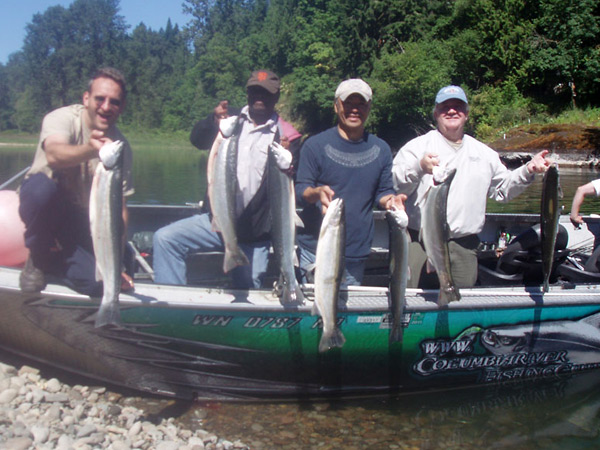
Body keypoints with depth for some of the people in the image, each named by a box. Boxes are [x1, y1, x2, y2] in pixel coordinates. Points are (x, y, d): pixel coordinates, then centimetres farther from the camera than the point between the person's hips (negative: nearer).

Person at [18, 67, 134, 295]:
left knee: (96, 284, -19)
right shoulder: (62, 118, -17)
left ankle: (52, 260, 14)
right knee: (42, 186, -38)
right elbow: (54, 154, -41)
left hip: (80, 218, 2)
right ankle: (38, 256, -8)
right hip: (43, 204, -2)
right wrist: (90, 150, -63)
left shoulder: (120, 145, -7)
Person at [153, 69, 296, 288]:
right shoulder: (232, 123, 10)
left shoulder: (283, 134, 2)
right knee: (165, 238, -14)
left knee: (247, 294, -1)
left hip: (254, 233, -2)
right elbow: (197, 139, -6)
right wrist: (213, 121, -27)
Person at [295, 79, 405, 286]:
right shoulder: (315, 145, -3)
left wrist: (391, 200, -11)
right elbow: (300, 190, -5)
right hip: (316, 249, -3)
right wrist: (317, 192, -27)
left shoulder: (381, 149, 8)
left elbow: (383, 192, 12)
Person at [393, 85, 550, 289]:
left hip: (464, 247, 4)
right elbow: (395, 184, -10)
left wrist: (528, 170, 11)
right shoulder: (417, 146, 4)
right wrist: (418, 168, -28)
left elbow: (503, 188, 26)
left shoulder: (483, 153, 19)